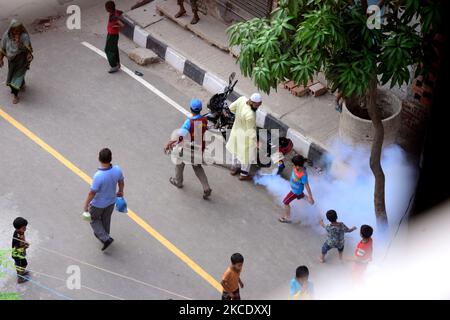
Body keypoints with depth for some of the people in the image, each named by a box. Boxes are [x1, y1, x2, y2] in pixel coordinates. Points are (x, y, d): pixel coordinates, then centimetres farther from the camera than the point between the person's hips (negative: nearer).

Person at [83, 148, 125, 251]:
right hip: (111, 201, 5)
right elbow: (121, 182, -3)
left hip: (98, 204, -5)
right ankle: (102, 234, 52)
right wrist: (120, 191, 18)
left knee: (94, 219, 24)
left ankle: (105, 238, 19)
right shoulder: (117, 170, -25)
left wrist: (86, 205, -10)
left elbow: (92, 193, -27)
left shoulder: (98, 176, -40)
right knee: (106, 218, 30)